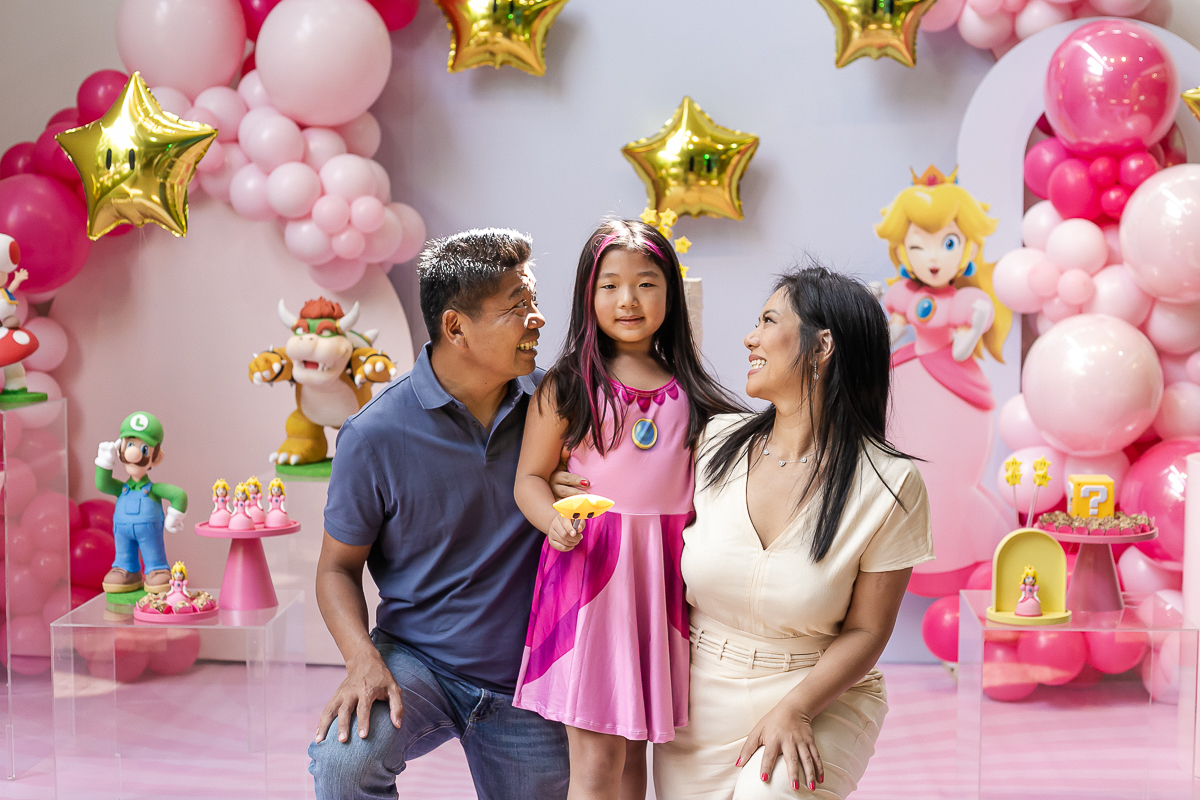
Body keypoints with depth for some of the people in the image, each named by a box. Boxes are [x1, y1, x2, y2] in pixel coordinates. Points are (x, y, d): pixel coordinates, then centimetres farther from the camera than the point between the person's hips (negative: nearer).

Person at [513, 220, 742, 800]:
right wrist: (554, 521, -17)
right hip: (588, 566, -3)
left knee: (634, 749, 10)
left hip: (663, 573, 3)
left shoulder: (688, 393, 9)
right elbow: (530, 477, 2)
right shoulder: (566, 386, 0)